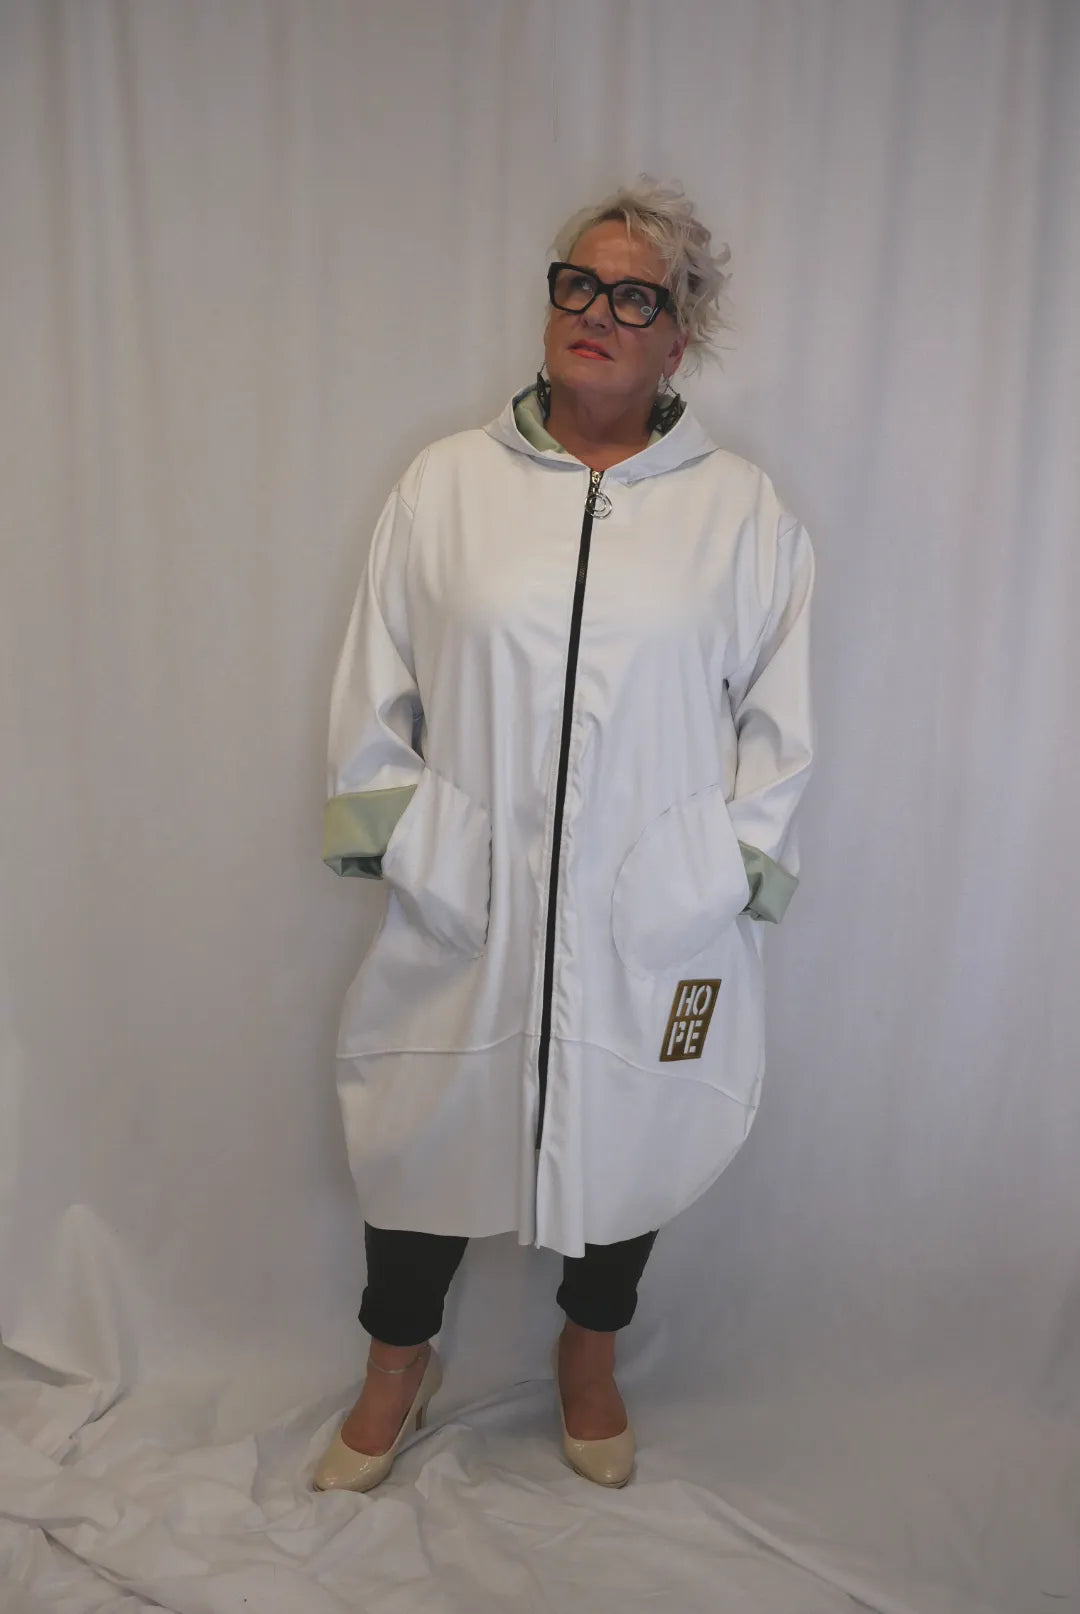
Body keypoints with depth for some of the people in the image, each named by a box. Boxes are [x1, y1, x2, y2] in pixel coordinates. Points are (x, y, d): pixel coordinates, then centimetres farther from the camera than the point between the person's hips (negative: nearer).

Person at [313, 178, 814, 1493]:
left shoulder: (743, 511, 1)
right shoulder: (445, 482, 2)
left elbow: (775, 714, 5)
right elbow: (376, 687, 6)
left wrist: (737, 871, 0)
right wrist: (384, 832, 3)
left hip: (652, 915, 0)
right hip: (462, 902, 0)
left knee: (630, 1131, 16)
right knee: (425, 1126, 13)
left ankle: (589, 1356, 46)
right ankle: (397, 1361, 42)